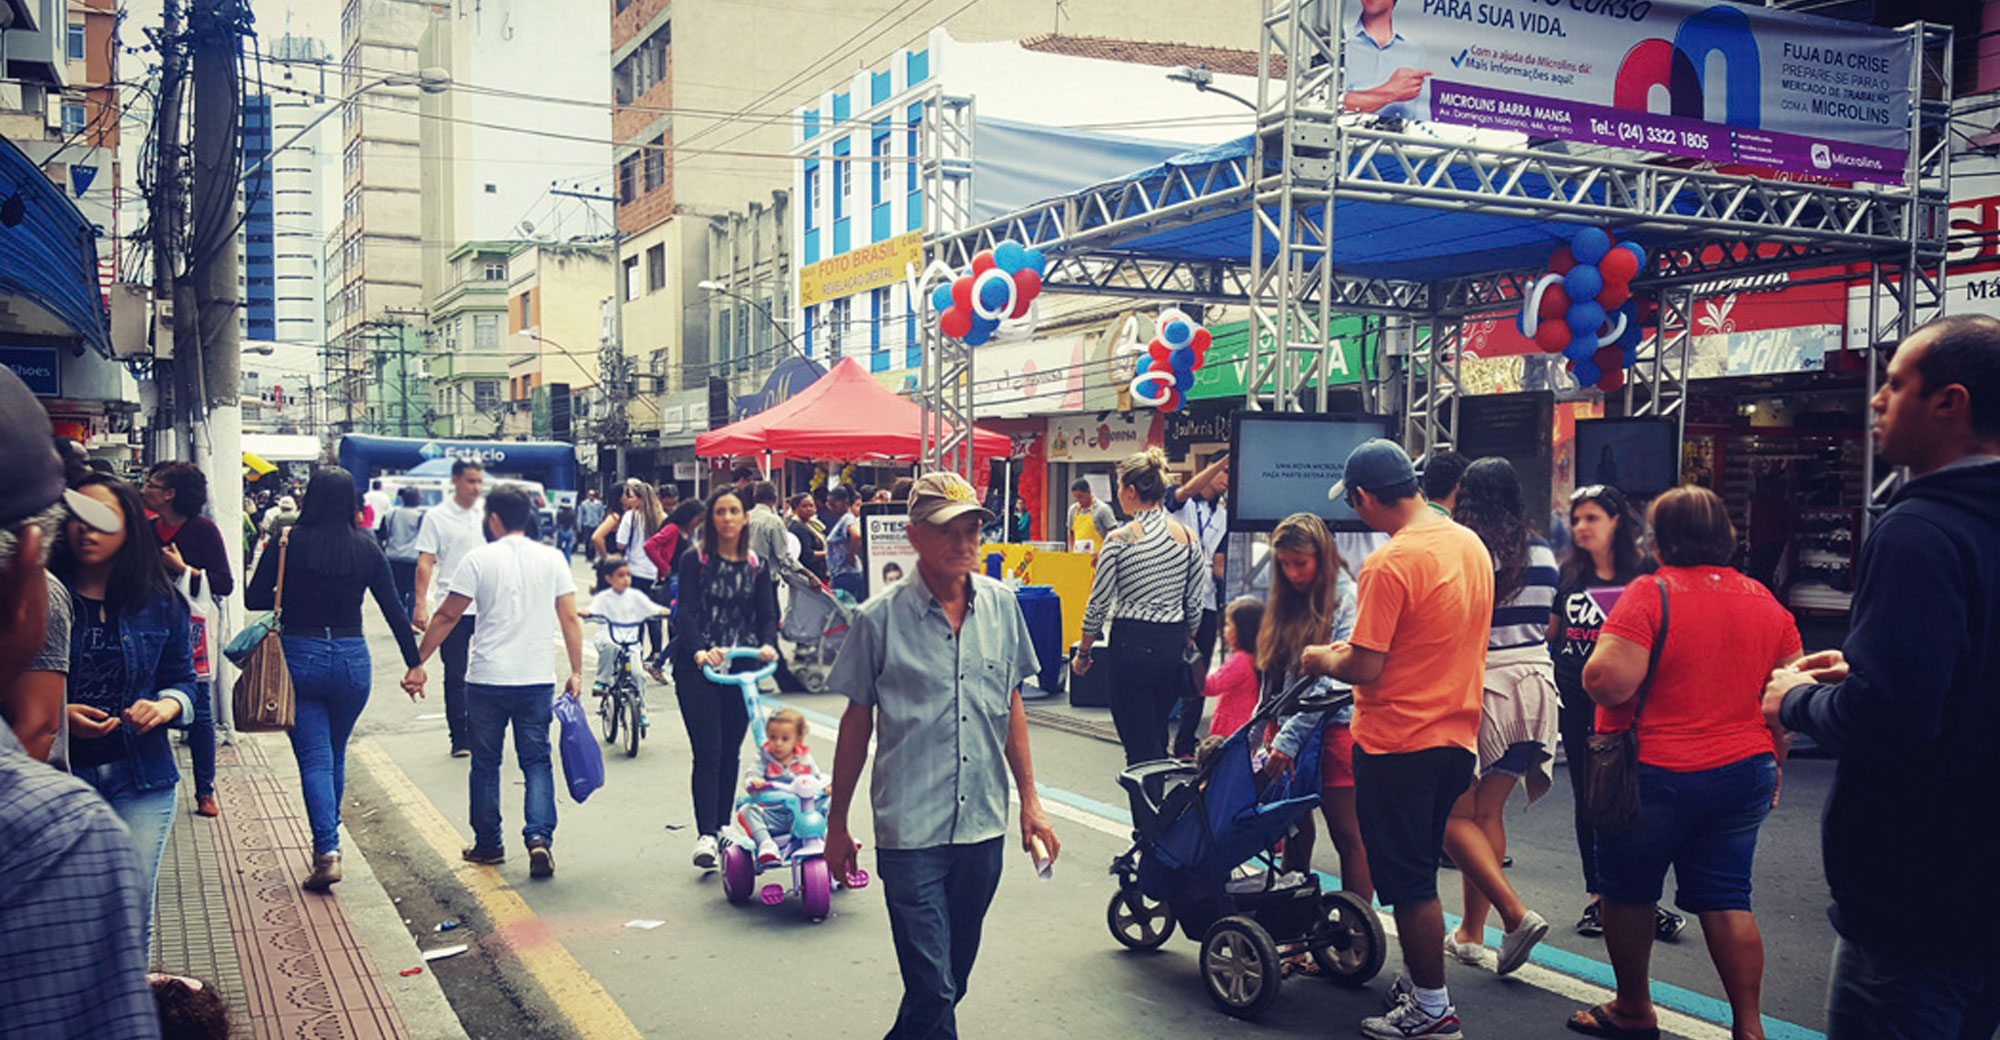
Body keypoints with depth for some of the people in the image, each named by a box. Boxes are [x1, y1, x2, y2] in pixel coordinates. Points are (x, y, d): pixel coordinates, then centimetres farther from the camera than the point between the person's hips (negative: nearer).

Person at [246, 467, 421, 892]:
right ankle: (328, 839, 30)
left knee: (314, 759, 0)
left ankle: (327, 849, -12)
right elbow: (394, 611, 0)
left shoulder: (289, 543, -6)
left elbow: (254, 599, -2)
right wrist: (413, 664, 5)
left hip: (300, 658, -2)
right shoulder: (366, 548, -2)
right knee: (336, 756, 18)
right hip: (351, 659, 2)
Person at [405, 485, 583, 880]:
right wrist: (576, 672, 5)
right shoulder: (552, 559, 3)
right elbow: (570, 619, 1)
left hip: (486, 680, -1)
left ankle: (488, 844, 22)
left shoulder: (479, 559, -4)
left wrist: (418, 663, 5)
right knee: (537, 762, 8)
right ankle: (540, 837, -8)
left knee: (486, 763, 12)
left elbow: (447, 617, -3)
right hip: (537, 680, 2)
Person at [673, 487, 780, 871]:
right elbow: (685, 612, -11)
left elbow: (767, 615, 3)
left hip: (741, 668, 3)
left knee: (731, 753, 9)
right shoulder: (694, 561, -1)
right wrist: (698, 651, -29)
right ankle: (705, 835, -7)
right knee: (708, 751, -9)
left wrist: (768, 644, -19)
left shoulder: (757, 567, 9)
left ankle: (724, 828, 20)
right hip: (697, 668, -3)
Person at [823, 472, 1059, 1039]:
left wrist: (1029, 801, 11)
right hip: (910, 829, -4)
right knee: (932, 986, -6)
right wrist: (837, 824, 6)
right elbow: (857, 722, 1)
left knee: (953, 976, 17)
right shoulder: (880, 619, -8)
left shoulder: (1001, 604, 2)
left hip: (983, 824, 4)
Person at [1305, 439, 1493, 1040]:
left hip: (1397, 744, -8)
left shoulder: (1389, 564, -21)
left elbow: (1365, 668, -22)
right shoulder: (1472, 545, 6)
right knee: (1418, 873, 21)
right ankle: (1421, 983, 31)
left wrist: (1322, 658, -2)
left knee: (1408, 882, 4)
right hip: (1457, 738, 8)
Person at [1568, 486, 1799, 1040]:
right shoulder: (1764, 601, 4)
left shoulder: (1651, 595, -15)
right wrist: (1773, 765, 20)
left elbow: (1607, 679, -26)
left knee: (1627, 891, 13)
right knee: (1726, 901, 13)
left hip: (1657, 772, -5)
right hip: (1744, 774, 6)